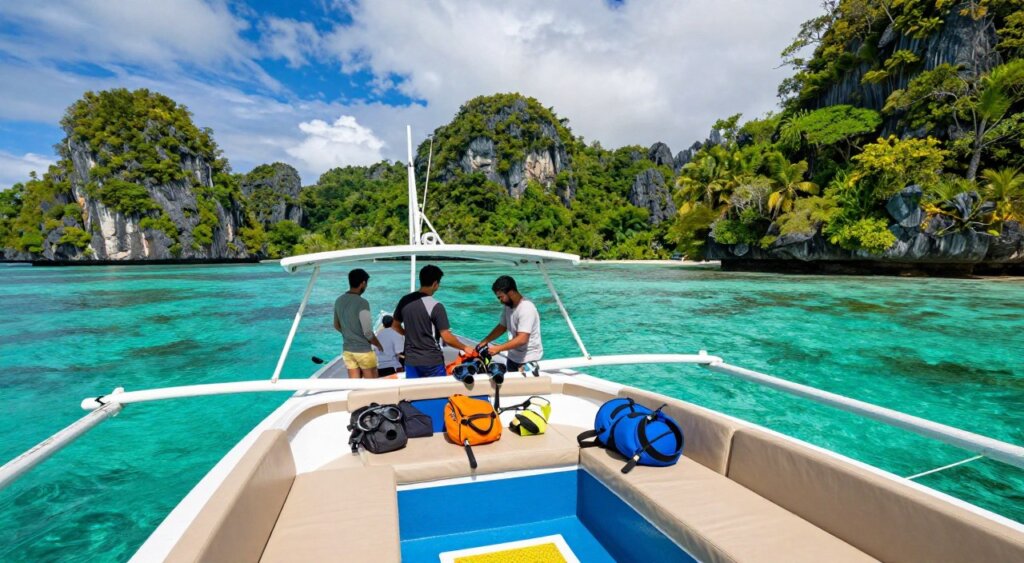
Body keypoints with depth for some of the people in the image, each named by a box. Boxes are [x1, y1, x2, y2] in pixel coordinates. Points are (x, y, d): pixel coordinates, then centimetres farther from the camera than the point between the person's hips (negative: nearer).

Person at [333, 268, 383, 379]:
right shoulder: (362, 303, -20)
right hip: (363, 350, -6)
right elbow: (368, 332, -18)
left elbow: (337, 326, 14)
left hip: (347, 350, 6)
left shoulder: (339, 301, 2)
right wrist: (380, 345, -3)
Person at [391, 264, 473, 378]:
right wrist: (465, 348, -1)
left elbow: (395, 325, 13)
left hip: (411, 360, 5)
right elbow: (447, 338, -17)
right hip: (432, 361, -5)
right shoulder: (436, 306, -17)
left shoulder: (405, 301, -1)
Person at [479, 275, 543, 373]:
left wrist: (498, 348, -28)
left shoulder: (526, 308, -25)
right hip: (513, 356, 8)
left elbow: (522, 339, -30)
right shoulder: (508, 306, 0)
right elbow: (502, 327, 11)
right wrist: (484, 342, 1)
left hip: (528, 359, -8)